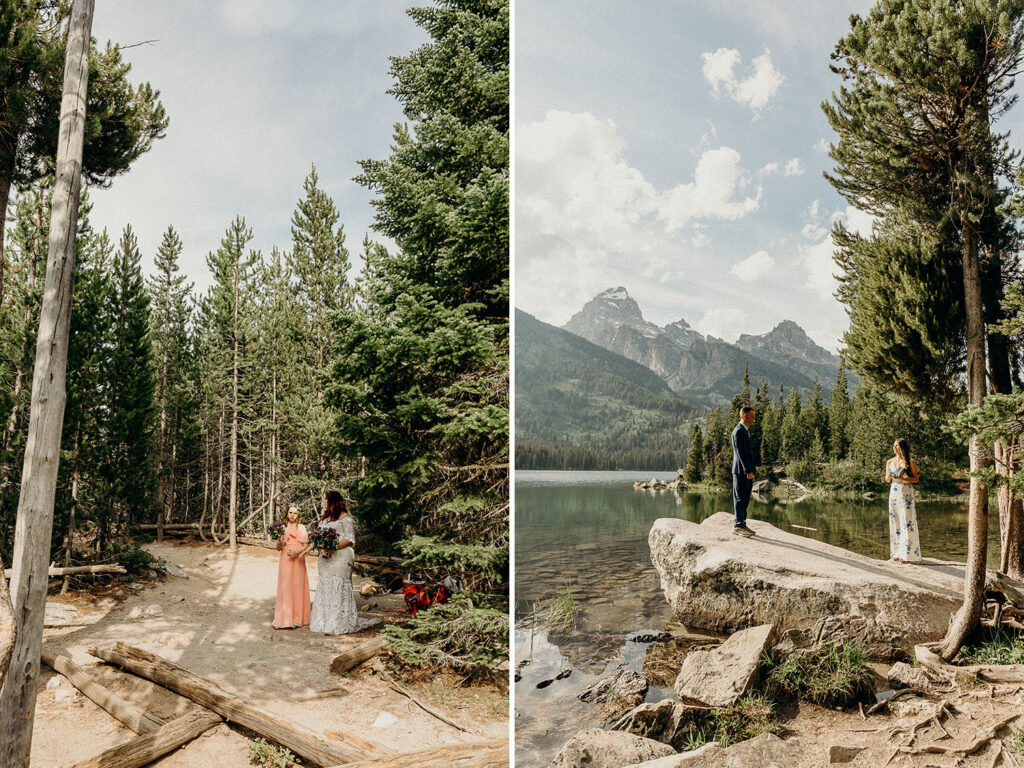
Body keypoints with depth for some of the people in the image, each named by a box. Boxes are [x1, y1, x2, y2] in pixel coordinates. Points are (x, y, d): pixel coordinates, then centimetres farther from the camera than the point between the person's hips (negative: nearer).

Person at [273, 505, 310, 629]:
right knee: (284, 588, -3)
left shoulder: (301, 527, 6)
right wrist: (280, 543, -8)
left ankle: (296, 619, 2)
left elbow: (305, 546, 1)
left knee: (297, 587, -2)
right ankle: (283, 619, 0)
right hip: (285, 560, 2)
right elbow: (278, 548, 14)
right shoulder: (283, 527, 12)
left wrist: (296, 552, -17)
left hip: (298, 561, -2)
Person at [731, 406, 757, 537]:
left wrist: (753, 467, 20)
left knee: (745, 499, 13)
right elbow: (740, 452, -20)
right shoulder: (739, 431, -15)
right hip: (741, 471, -10)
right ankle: (738, 526, 0)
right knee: (740, 498, -5)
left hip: (747, 470, 10)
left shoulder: (745, 430, 18)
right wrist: (747, 470, -21)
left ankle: (741, 524, 19)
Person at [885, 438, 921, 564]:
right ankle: (897, 553, 9)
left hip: (906, 493, -5)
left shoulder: (910, 462, -2)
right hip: (894, 493, 5)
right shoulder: (890, 462, 11)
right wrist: (889, 477, -8)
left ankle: (907, 554, -4)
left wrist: (902, 478, -17)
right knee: (895, 522, 4)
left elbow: (916, 478, -3)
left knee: (907, 522, -7)